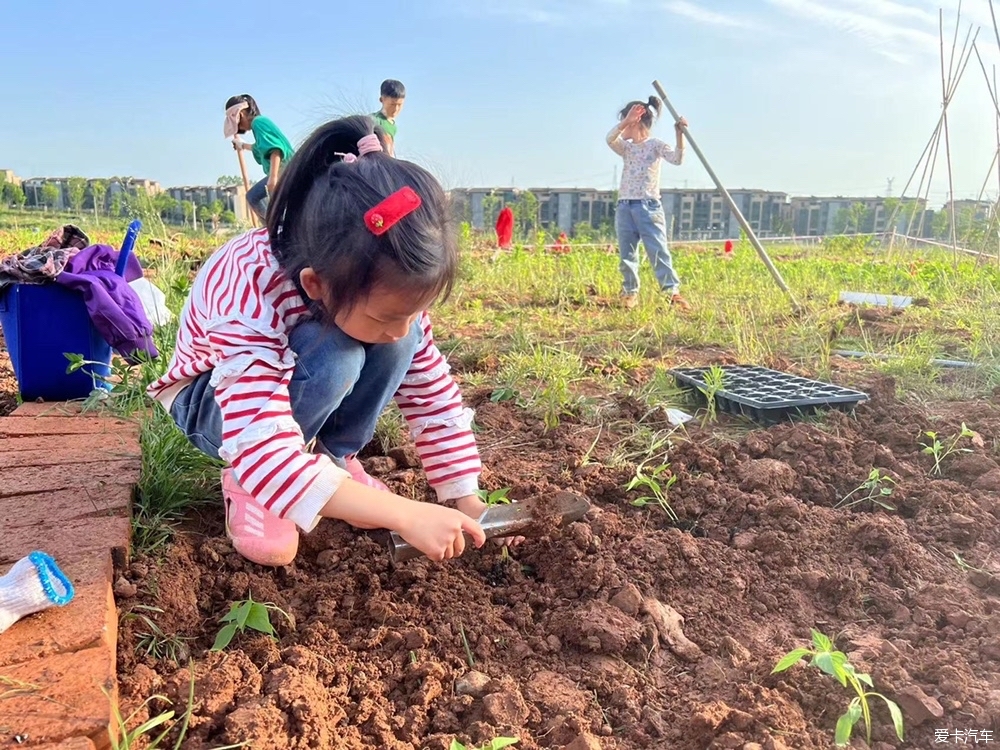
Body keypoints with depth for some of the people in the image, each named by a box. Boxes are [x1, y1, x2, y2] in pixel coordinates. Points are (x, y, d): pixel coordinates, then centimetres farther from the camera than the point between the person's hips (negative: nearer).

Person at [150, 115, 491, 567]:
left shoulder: (385, 283, -24)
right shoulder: (252, 298, -41)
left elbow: (434, 395, -16)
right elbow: (263, 452, -49)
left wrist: (467, 500, -22)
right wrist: (407, 516, -52)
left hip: (306, 387, 5)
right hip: (213, 402, -4)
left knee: (397, 341, -27)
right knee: (330, 357, -38)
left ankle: (333, 456, -5)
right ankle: (246, 484, -13)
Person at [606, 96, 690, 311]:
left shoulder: (655, 144, 3)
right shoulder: (626, 148, 16)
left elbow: (676, 159, -13)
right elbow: (610, 139, -6)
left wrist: (679, 134, -25)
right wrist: (626, 121, -18)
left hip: (648, 206, -5)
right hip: (624, 207, 5)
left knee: (658, 250, -12)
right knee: (626, 254, 5)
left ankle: (672, 291, -13)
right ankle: (630, 292, 12)